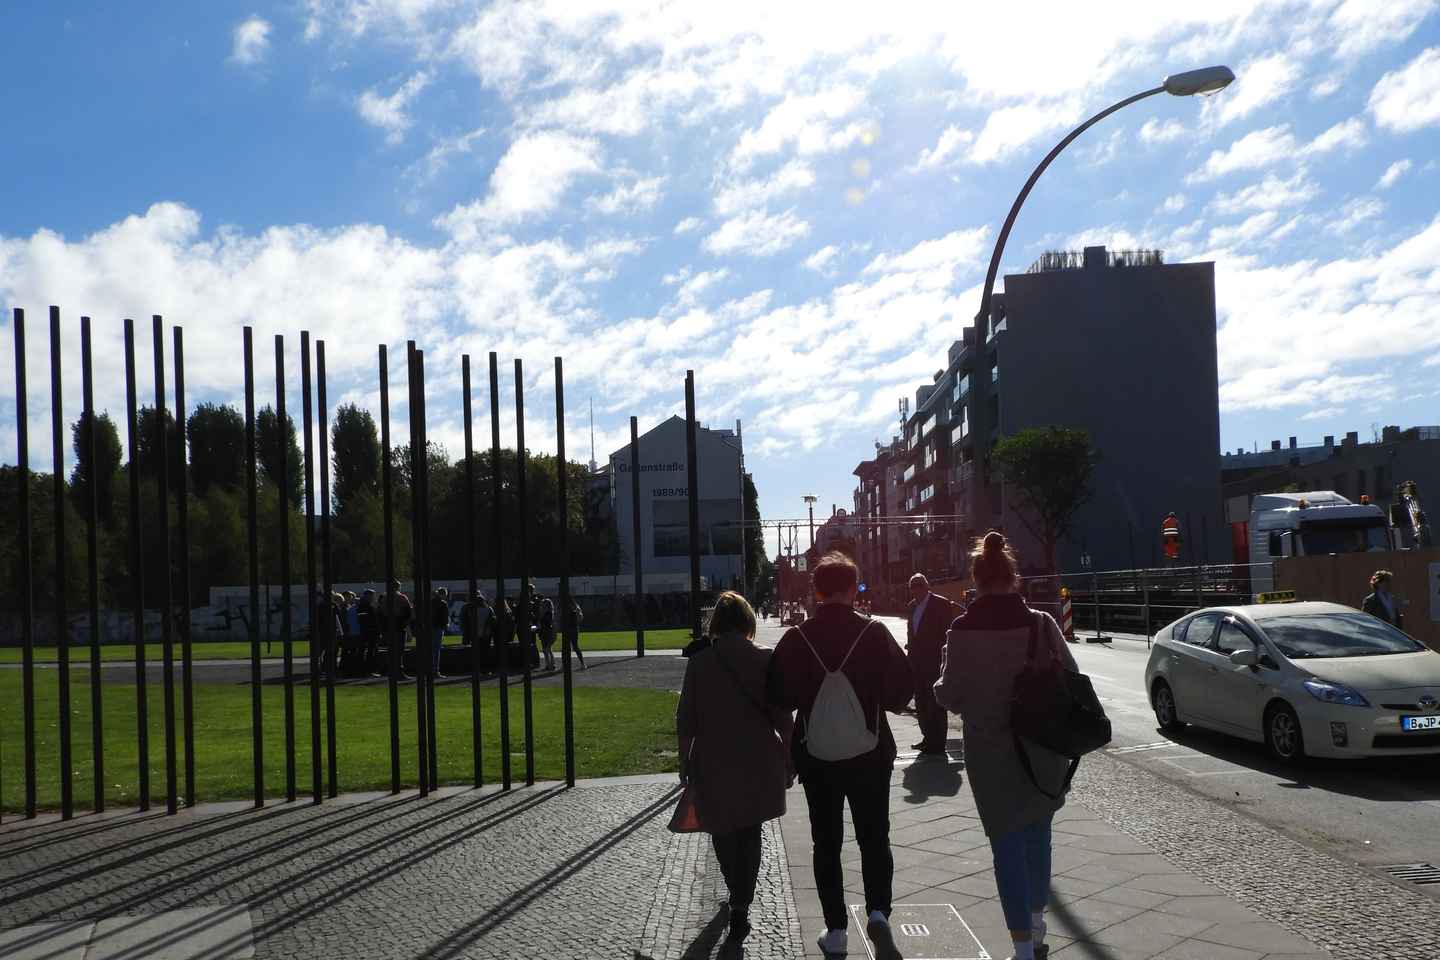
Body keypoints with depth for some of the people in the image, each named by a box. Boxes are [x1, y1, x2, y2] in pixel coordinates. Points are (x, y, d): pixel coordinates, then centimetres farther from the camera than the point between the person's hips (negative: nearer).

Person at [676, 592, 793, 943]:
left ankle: (738, 898, 33)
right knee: (750, 833, 14)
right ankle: (741, 907, 8)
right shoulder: (766, 660, -8)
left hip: (714, 763, 0)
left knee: (723, 830, 19)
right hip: (759, 761, 0)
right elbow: (782, 717, -5)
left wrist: (685, 762, 9)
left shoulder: (699, 663, -7)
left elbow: (686, 720, -3)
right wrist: (789, 759, 6)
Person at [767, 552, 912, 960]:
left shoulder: (796, 638, -7)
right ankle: (878, 913, -7)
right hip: (870, 753, -1)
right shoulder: (874, 632, -9)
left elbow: (779, 697, -3)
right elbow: (900, 690, -7)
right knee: (874, 837, 12)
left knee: (826, 842, 12)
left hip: (816, 755, 1)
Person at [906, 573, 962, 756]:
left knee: (935, 704, -1)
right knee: (921, 703, 12)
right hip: (917, 662, 7)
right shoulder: (912, 606, 13)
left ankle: (937, 743, 4)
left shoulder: (941, 604, -8)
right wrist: (910, 651, 10)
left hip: (934, 662, -7)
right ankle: (927, 737, 22)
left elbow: (947, 632, -10)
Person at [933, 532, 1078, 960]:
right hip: (1043, 748, 3)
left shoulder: (963, 631, -14)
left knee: (1008, 844, 4)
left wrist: (939, 687, 13)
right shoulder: (1042, 623, -8)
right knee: (1038, 835, 20)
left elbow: (951, 695, -9)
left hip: (991, 751, -3)